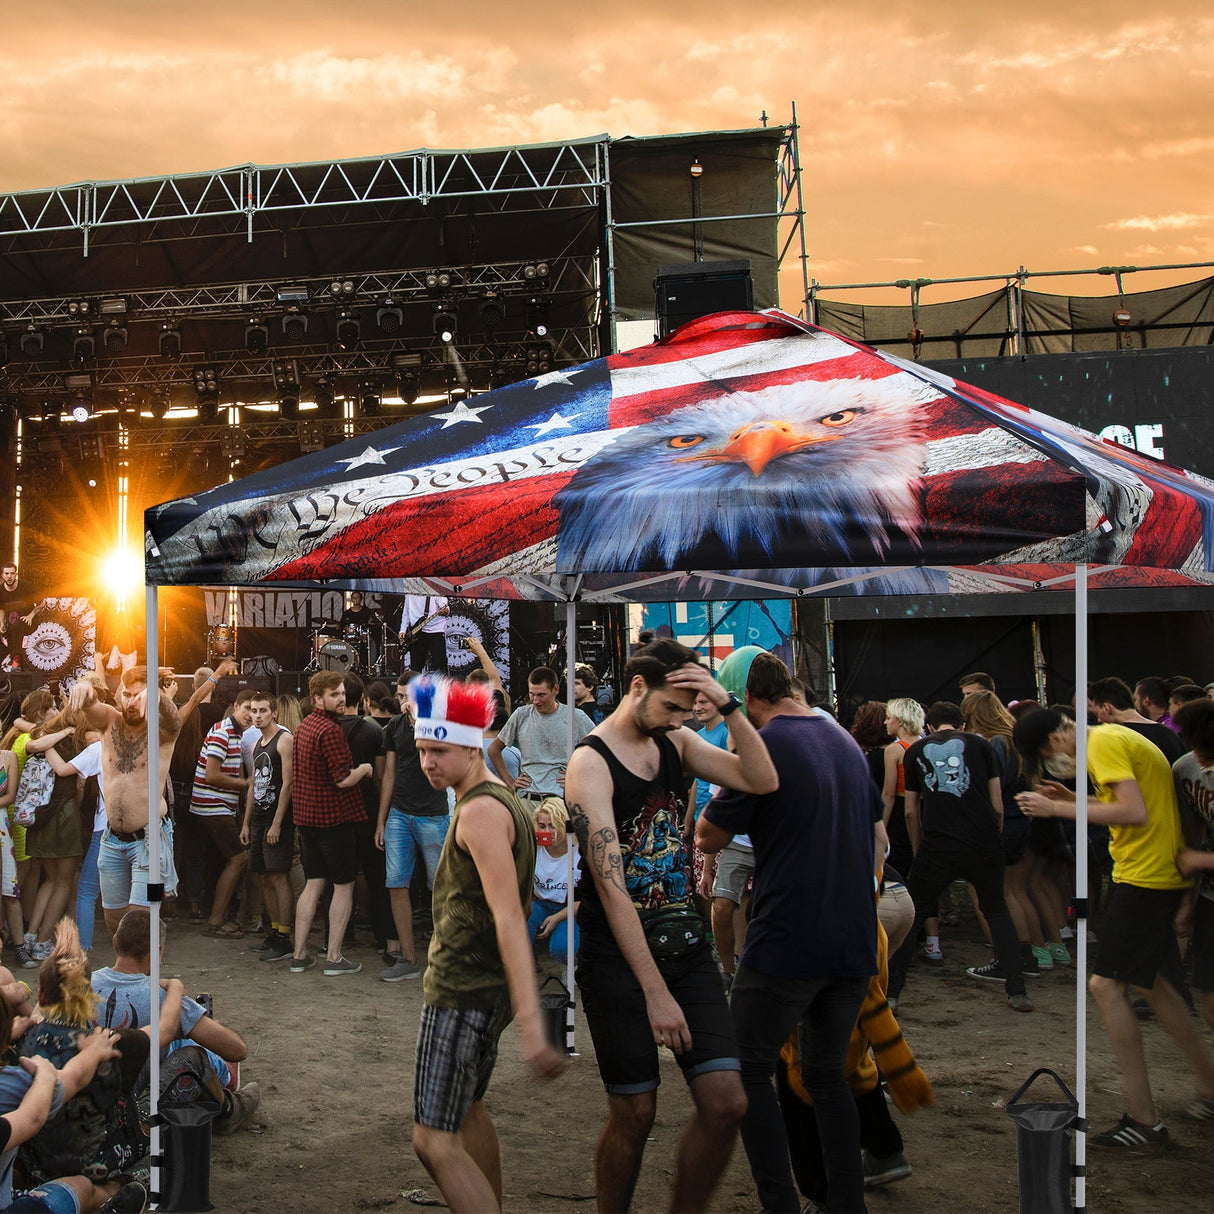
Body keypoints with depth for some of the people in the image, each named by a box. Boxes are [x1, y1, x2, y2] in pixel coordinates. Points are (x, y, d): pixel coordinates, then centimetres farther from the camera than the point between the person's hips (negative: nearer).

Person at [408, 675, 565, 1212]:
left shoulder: (480, 811, -19)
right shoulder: (499, 799, 13)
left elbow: (509, 916, -29)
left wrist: (530, 1023, -36)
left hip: (463, 992, -11)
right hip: (484, 986, 11)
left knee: (434, 1140, -12)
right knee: (467, 1110, 26)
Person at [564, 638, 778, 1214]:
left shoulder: (676, 743, 8)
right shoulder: (590, 762, -12)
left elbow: (763, 780, -2)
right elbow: (611, 886, -18)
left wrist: (727, 704, -11)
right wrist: (655, 992, -22)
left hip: (684, 944, 6)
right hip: (616, 953, -5)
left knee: (726, 1103, -2)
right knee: (634, 1115, 0)